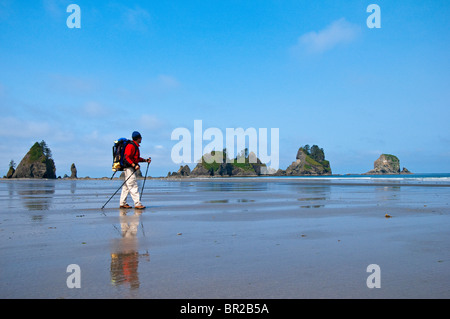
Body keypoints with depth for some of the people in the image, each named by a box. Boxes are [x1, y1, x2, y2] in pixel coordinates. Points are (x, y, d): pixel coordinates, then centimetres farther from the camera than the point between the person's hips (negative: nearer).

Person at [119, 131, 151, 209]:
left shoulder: (136, 146, 18)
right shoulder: (130, 146, -14)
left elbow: (136, 158, 24)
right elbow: (126, 157, -22)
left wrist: (146, 160, 14)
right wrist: (134, 165, -29)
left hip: (132, 168, 11)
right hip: (129, 168, -11)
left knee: (126, 186, 12)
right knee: (133, 186, -12)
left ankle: (123, 203, 17)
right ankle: (137, 204, -13)